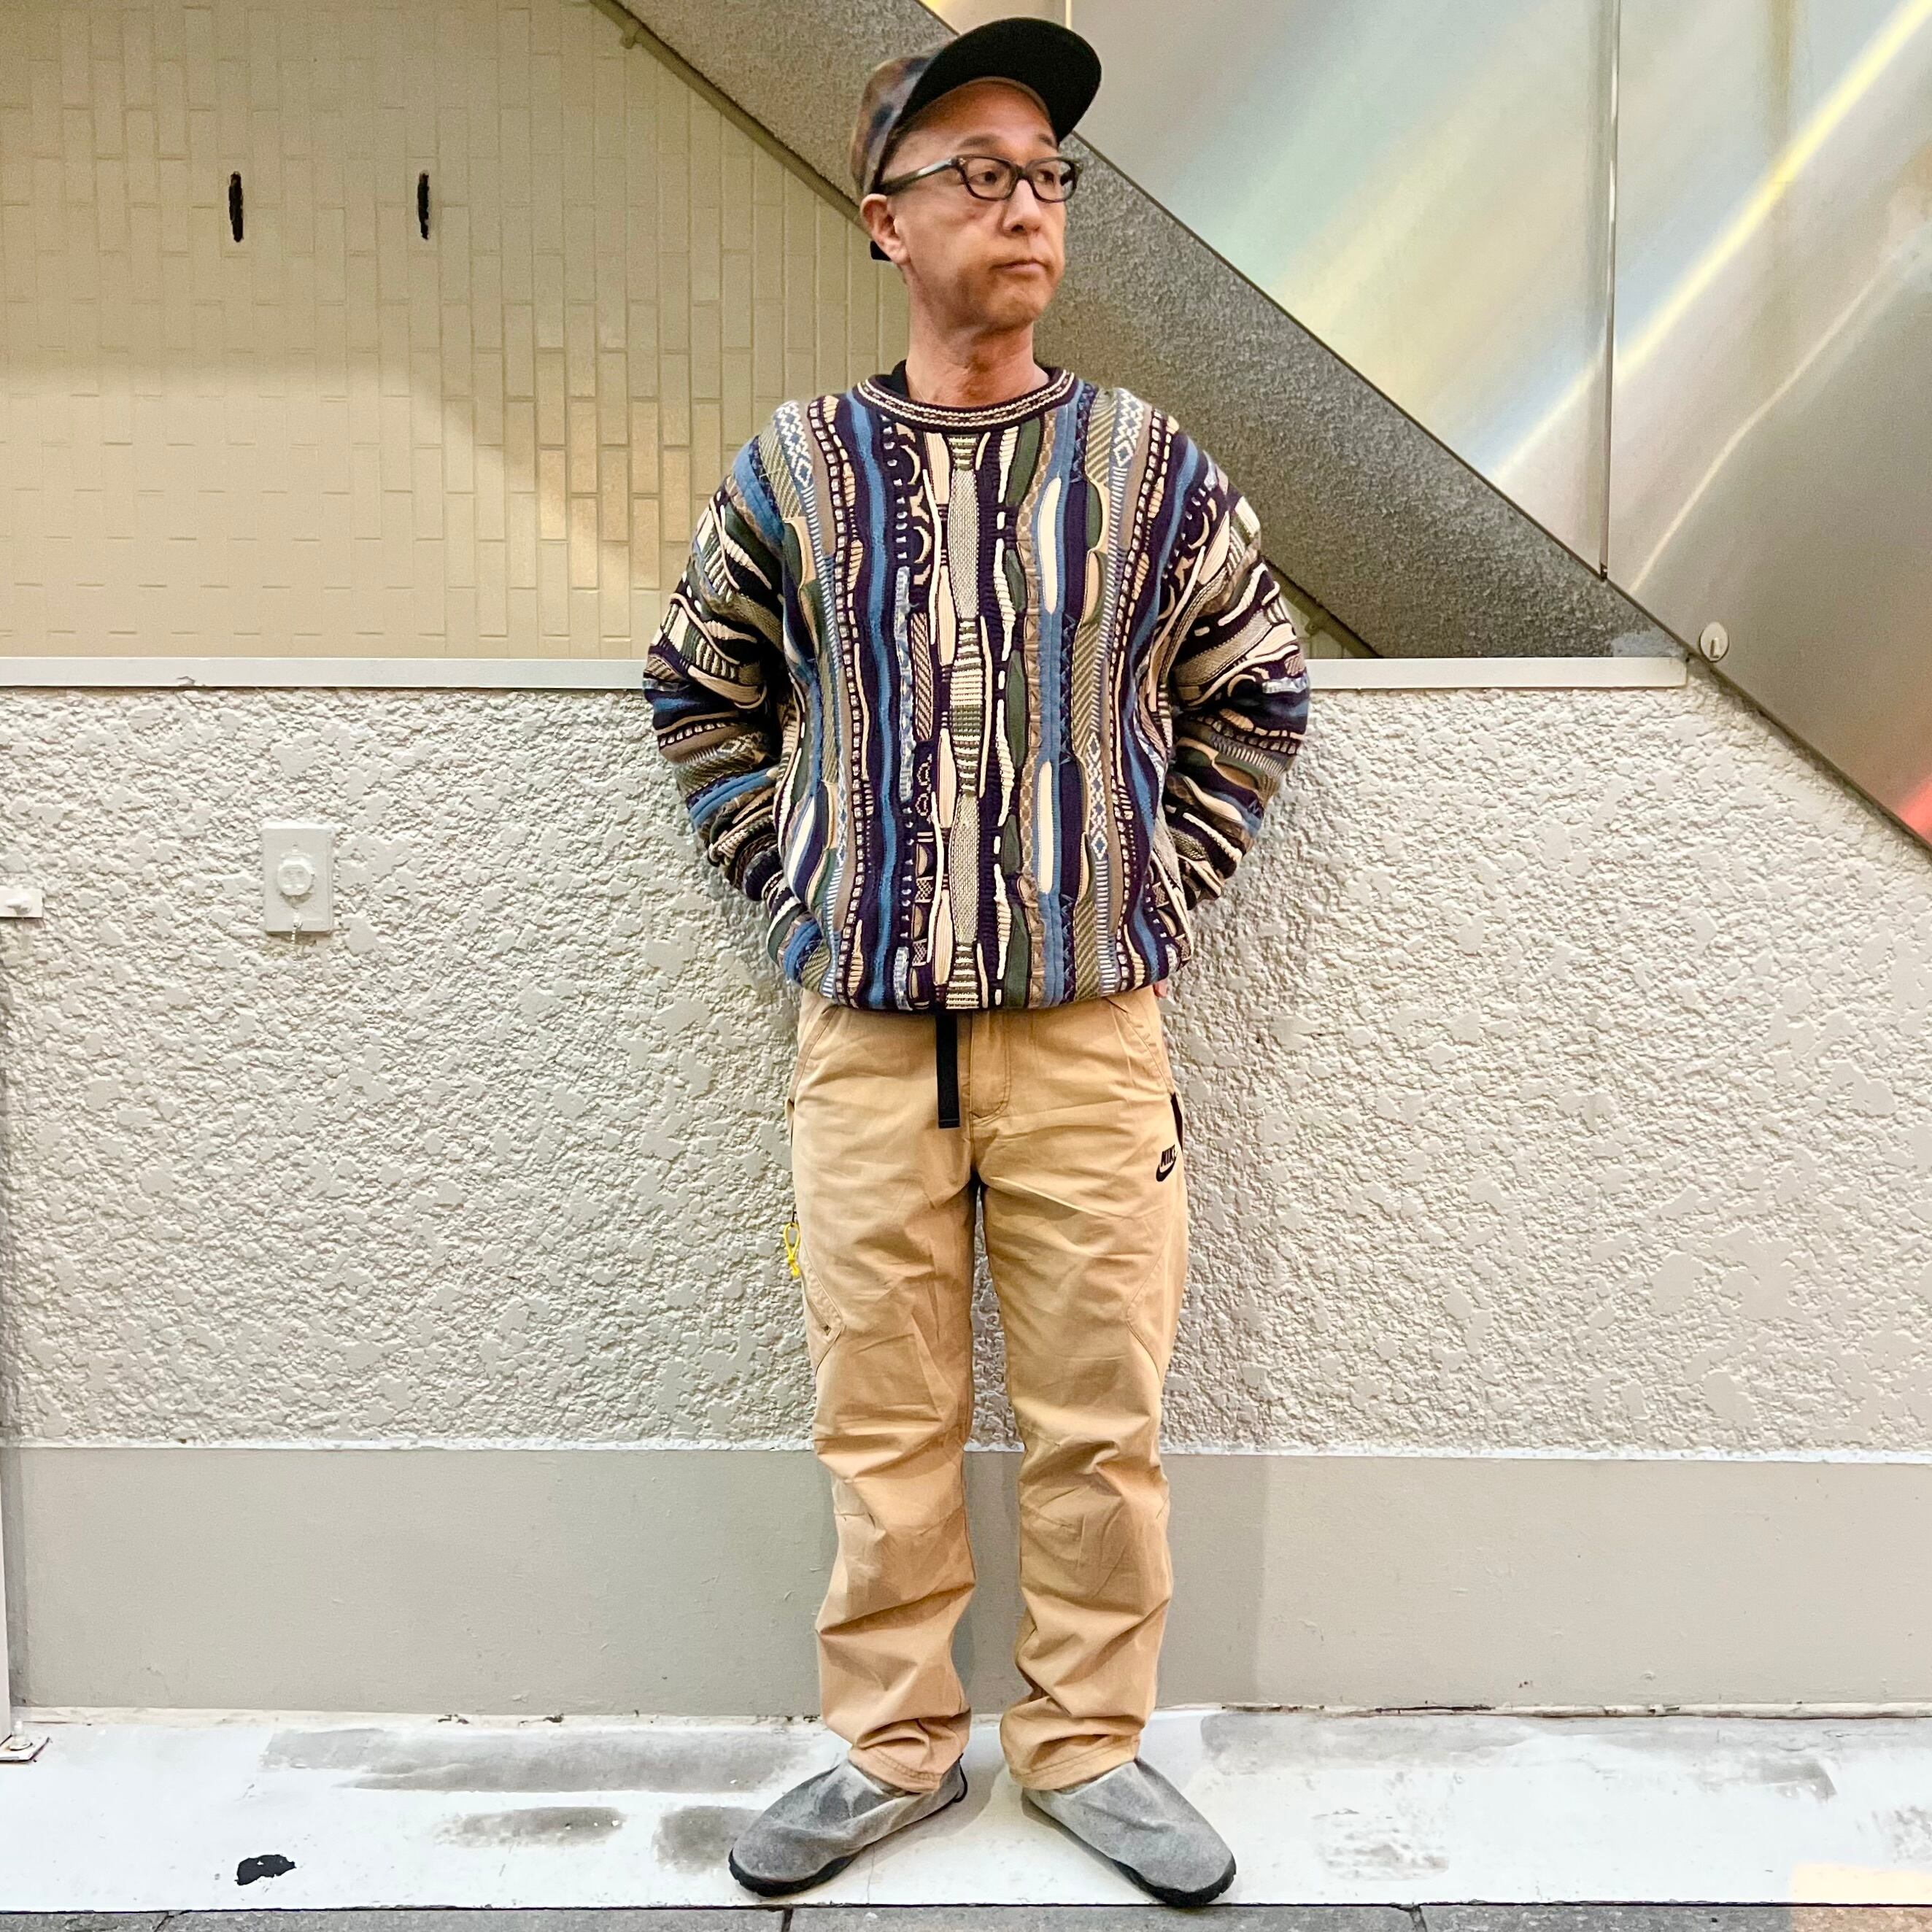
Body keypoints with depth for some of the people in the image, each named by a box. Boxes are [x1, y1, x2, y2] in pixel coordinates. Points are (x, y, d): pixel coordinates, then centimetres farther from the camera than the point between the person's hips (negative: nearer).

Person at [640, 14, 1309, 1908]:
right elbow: (699, 695, 16)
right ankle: (891, 1745, 28)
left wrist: (1159, 880, 6)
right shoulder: (793, 470, 4)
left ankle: (1087, 1741, 26)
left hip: (1092, 1036, 0)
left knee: (1101, 1418, 6)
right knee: (882, 1418, 9)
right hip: (865, 1040, 0)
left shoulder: (1150, 468, 3)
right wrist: (787, 881, 7)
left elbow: (1255, 696, 14)